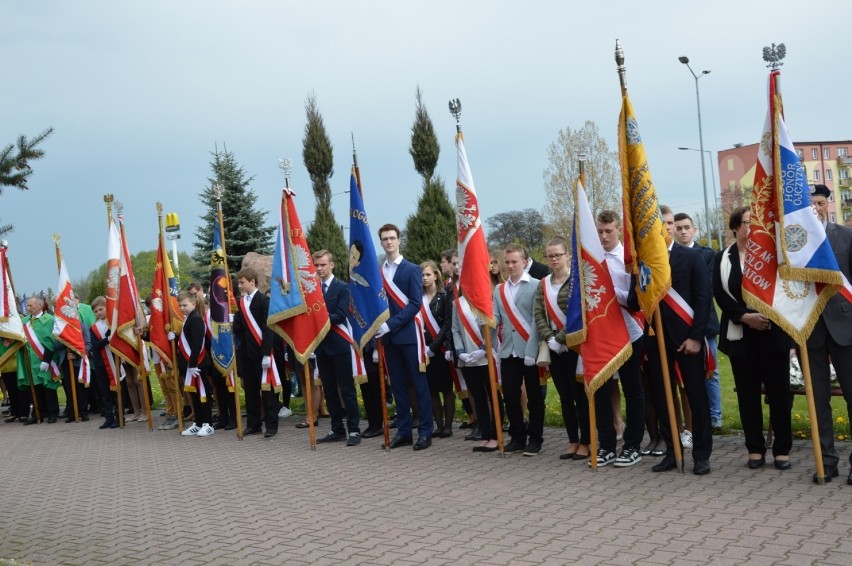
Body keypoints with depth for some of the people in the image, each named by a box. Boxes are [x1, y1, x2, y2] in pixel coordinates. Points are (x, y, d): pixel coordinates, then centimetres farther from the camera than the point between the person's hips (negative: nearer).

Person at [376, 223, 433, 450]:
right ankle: (403, 431, 16)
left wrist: (391, 324, -17)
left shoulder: (412, 270, -3)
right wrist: (379, 326, -5)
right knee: (397, 385, 9)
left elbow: (415, 303, -11)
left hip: (409, 334, -4)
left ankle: (425, 432, 5)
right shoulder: (378, 272, 10)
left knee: (419, 384, 0)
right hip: (388, 336, 4)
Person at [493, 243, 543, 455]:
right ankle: (517, 437, 21)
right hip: (508, 352, 5)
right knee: (510, 396, 8)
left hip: (530, 352, -5)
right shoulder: (499, 290, 12)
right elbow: (494, 319, 7)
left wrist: (532, 350, -17)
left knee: (534, 397, 5)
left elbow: (537, 320, -11)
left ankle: (535, 438, 15)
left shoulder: (535, 286, -4)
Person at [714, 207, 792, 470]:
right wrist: (745, 316, -14)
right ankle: (755, 448, 13)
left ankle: (782, 449, 9)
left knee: (778, 391, 1)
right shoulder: (722, 259, 6)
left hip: (773, 333, -1)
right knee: (748, 393, 5)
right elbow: (720, 295, -2)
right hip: (740, 335, 1)